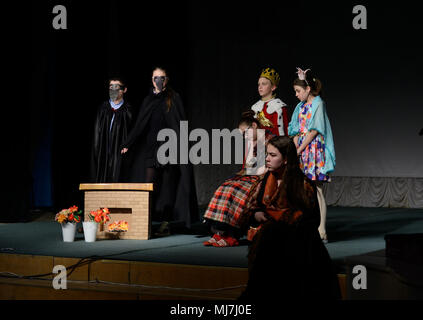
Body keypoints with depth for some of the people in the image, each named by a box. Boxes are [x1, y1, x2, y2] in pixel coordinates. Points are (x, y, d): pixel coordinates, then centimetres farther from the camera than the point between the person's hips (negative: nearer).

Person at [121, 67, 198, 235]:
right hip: (151, 147, 3)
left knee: (167, 186, -2)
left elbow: (180, 123, -1)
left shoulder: (174, 98, 4)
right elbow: (139, 125, 13)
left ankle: (165, 223, 1)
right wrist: (127, 144, 5)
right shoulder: (148, 100, 14)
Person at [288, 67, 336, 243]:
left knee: (316, 191, -8)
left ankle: (321, 232, -7)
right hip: (301, 151, 7)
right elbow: (296, 131, 13)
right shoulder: (301, 106, 16)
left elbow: (314, 131, -11)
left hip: (315, 150, -7)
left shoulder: (318, 104, -5)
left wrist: (299, 149, -12)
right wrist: (295, 150, -1)